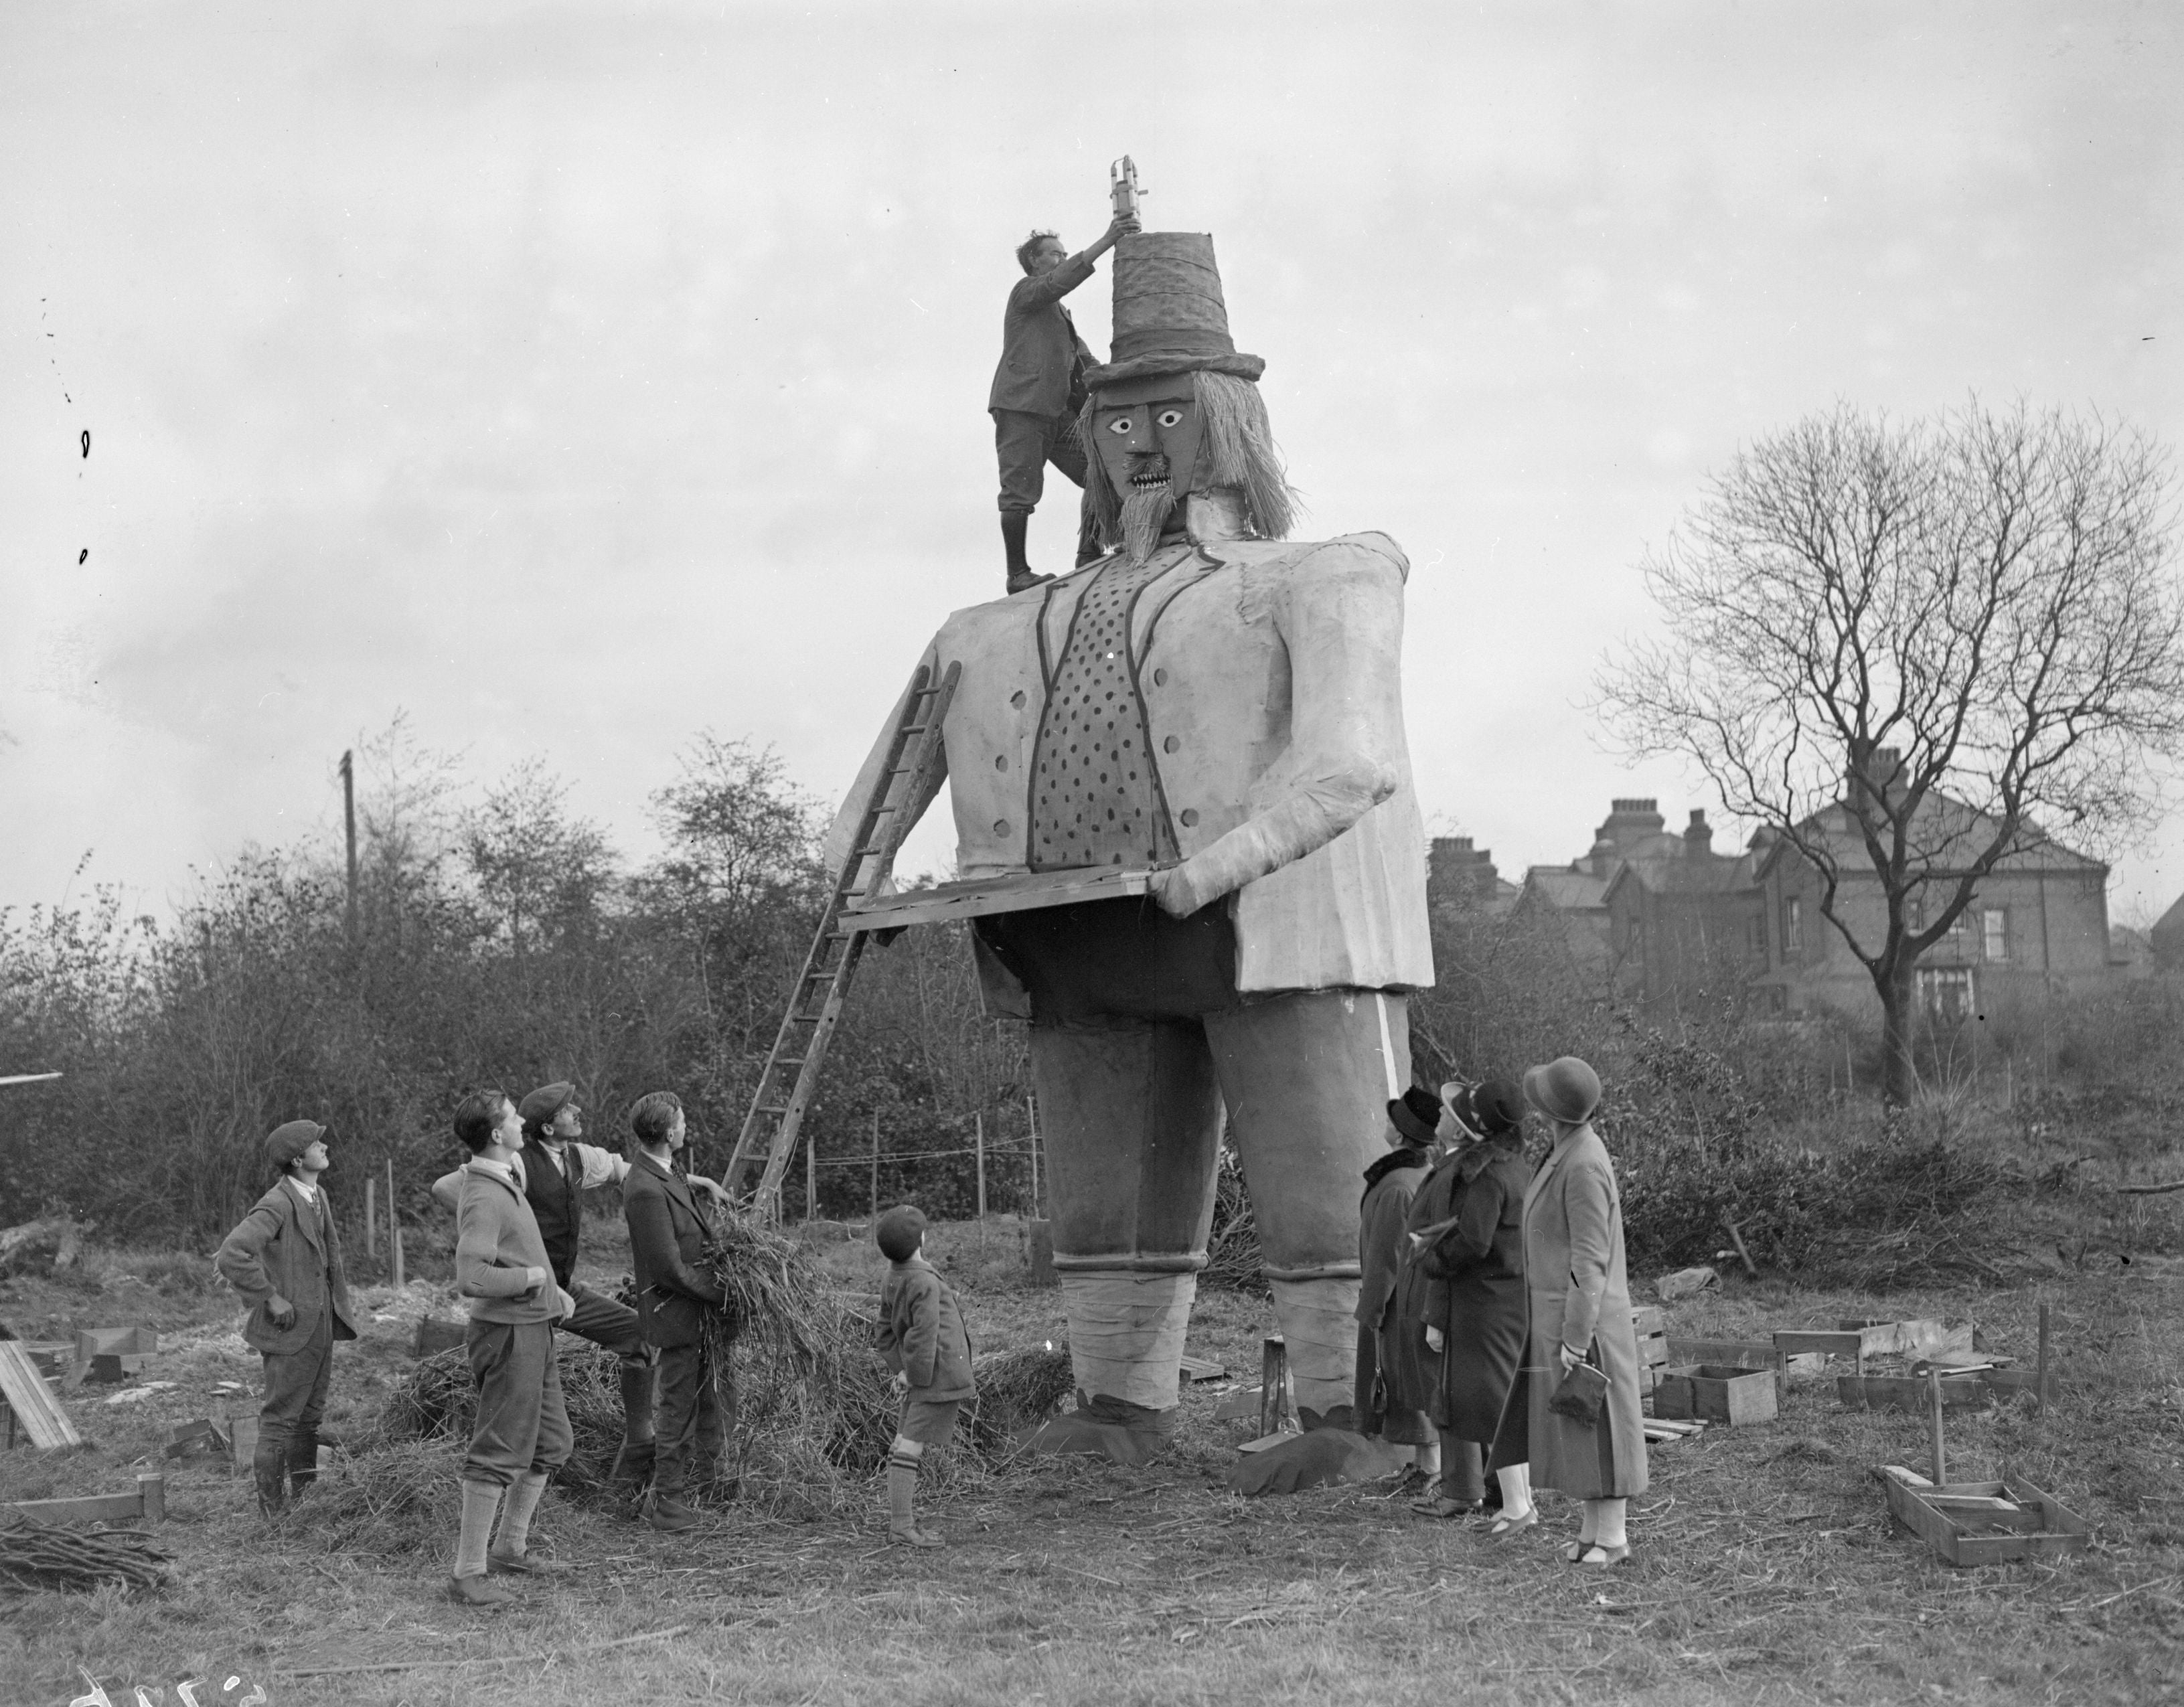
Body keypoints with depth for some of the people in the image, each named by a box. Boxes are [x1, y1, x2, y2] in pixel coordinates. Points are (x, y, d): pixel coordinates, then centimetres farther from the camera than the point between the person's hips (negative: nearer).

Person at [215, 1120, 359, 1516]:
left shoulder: (318, 1197, 8)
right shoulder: (277, 1206, -20)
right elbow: (231, 1256, -30)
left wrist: (338, 1303, 18)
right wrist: (272, 1300, -23)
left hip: (322, 1324, 9)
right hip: (291, 1329, -9)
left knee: (310, 1416, 15)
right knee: (280, 1420, -2)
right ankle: (272, 1512, 3)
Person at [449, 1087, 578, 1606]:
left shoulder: (504, 1184, 11)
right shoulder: (483, 1199, -21)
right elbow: (471, 1278, -31)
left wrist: (553, 1294, 19)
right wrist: (531, 1277, -18)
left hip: (534, 1330, 10)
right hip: (509, 1334, -10)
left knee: (551, 1443, 18)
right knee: (500, 1454, -7)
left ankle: (511, 1546, 30)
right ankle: (470, 1572, -2)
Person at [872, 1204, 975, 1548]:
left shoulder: (893, 1283, 10)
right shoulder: (925, 1284, -18)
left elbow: (884, 1335, 15)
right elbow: (923, 1337, -22)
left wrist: (902, 1369, 7)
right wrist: (915, 1375, -11)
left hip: (922, 1380, 9)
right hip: (940, 1377, -9)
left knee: (905, 1446, 12)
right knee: (910, 1447, -9)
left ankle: (900, 1522, 18)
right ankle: (902, 1525, -9)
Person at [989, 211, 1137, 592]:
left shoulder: (1060, 314, 30)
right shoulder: (1026, 290, 4)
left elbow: (1083, 359, 24)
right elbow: (1061, 280, -17)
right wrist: (1105, 243, -24)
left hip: (1058, 412, 8)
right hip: (1021, 407, -8)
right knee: (1021, 493, -9)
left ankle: (1089, 561, 0)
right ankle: (1018, 573, -4)